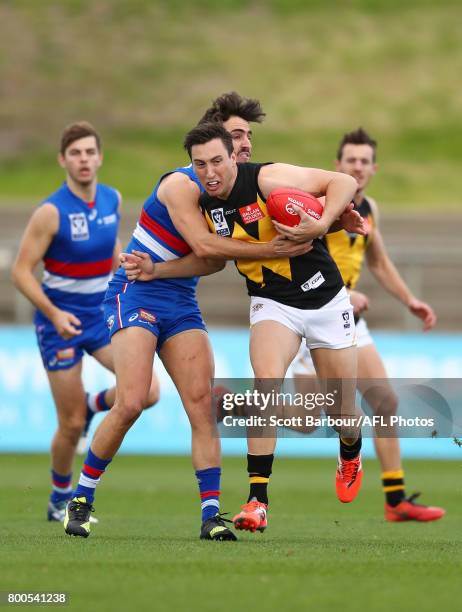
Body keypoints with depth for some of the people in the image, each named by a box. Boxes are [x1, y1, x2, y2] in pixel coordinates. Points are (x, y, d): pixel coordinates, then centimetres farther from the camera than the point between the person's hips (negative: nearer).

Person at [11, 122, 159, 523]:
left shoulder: (112, 200, -1)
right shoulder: (51, 212, -18)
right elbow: (21, 271, -16)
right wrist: (54, 314, -27)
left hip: (102, 316, 5)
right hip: (60, 321, -4)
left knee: (147, 391, -15)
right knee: (72, 426, -1)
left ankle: (95, 403, 18)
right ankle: (60, 499, 24)